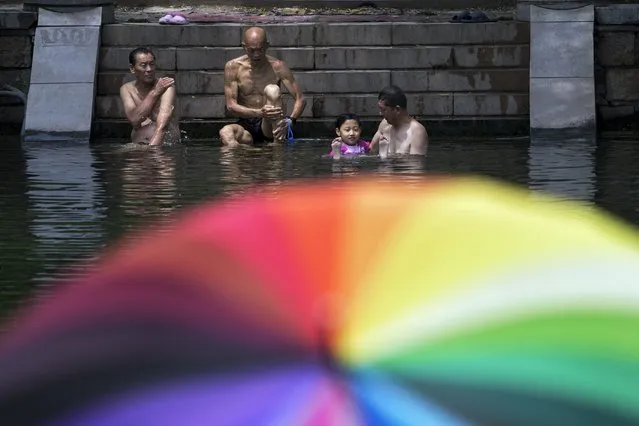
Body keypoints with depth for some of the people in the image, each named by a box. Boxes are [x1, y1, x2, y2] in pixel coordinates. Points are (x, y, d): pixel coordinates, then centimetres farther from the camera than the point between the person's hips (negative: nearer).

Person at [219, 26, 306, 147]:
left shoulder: (277, 67, -2)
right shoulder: (233, 67, -1)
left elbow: (300, 99, -4)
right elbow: (231, 106, -7)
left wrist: (290, 120, -26)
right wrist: (259, 112, -25)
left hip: (269, 128, 0)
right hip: (246, 126, 1)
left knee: (272, 90, -26)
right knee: (225, 132, -31)